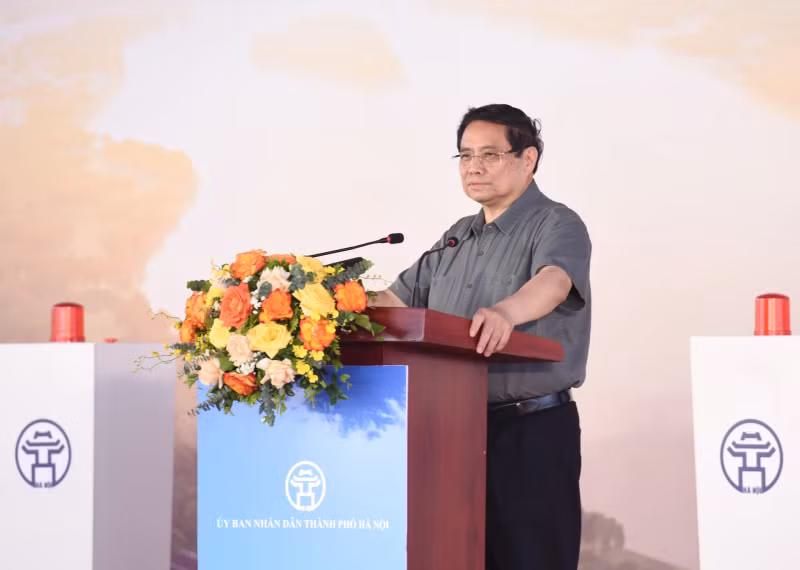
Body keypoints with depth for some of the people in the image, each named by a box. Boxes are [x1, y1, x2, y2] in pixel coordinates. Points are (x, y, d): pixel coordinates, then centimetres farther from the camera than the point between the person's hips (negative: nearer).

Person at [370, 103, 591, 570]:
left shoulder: (557, 225, -7)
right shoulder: (458, 237, 18)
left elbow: (552, 282, -29)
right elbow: (399, 298, 20)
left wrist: (508, 311, -49)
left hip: (533, 430, -7)